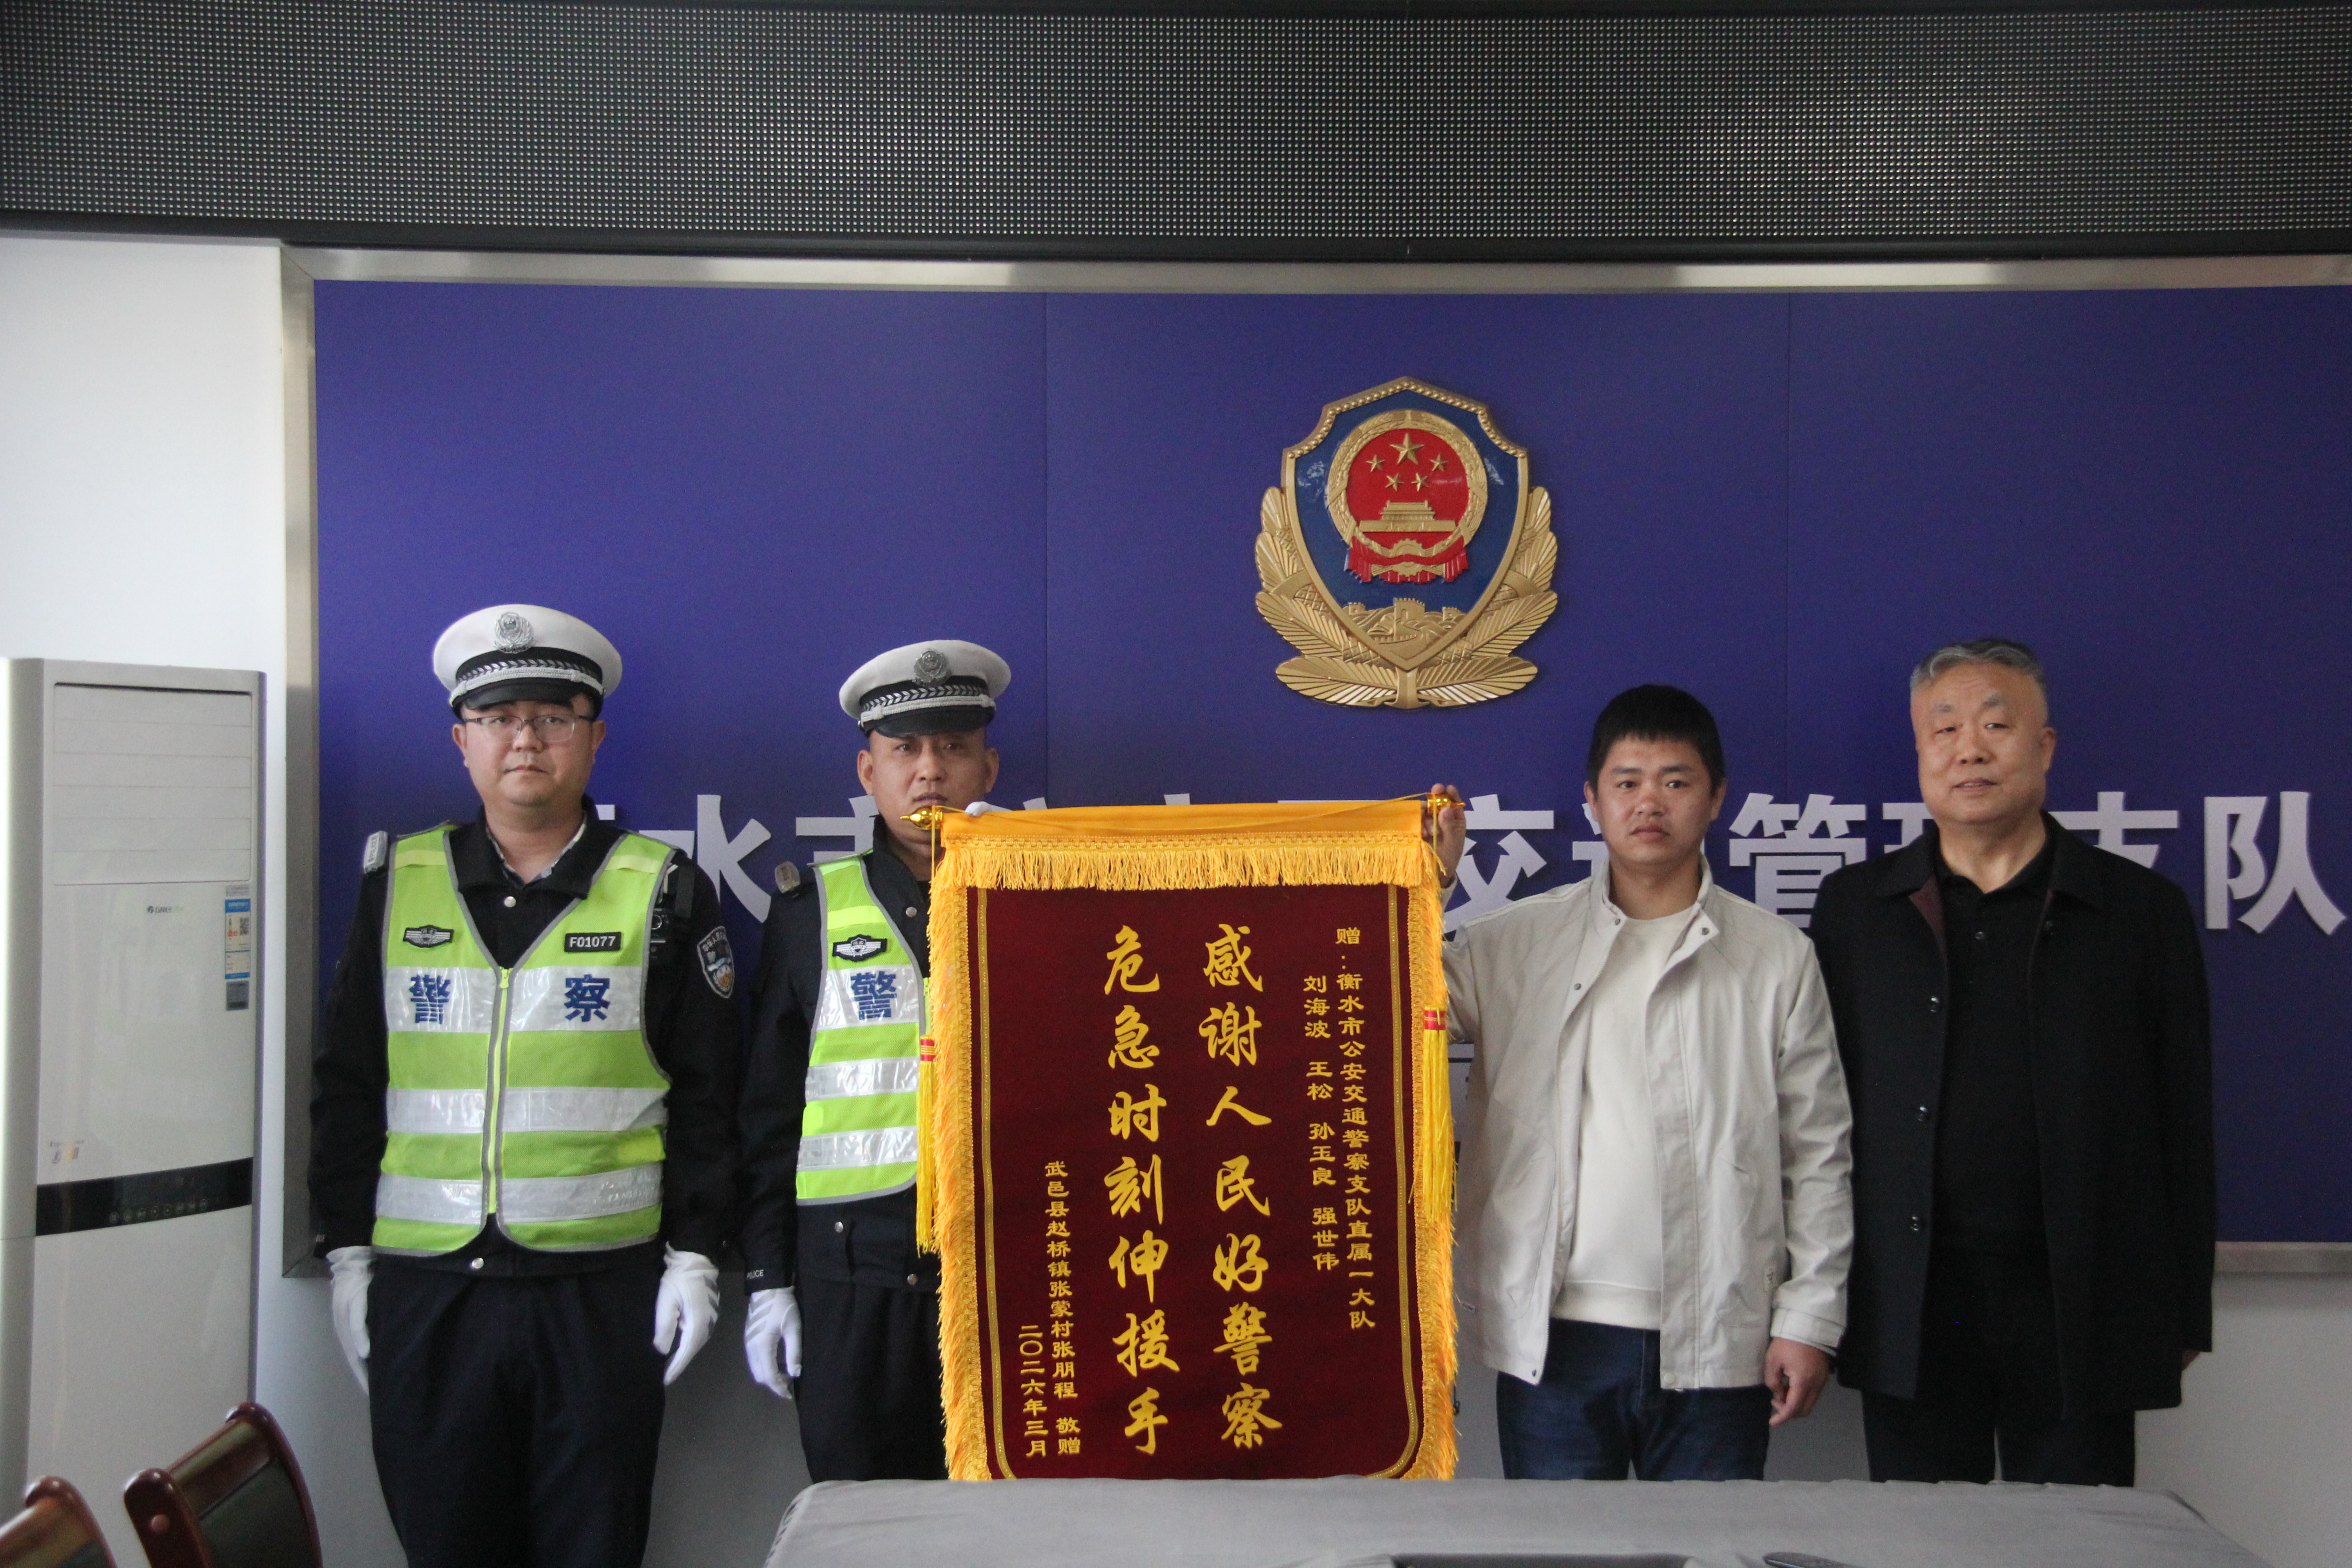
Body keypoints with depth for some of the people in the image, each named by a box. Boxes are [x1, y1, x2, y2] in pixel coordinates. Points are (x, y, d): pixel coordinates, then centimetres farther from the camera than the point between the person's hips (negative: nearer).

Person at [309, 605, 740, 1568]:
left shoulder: (662, 893, 2)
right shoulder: (398, 882, 8)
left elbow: (706, 1095, 2)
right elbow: (347, 1083, 10)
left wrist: (694, 1256, -3)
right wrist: (347, 1254, 6)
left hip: (602, 1295, -2)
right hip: (424, 1292, 2)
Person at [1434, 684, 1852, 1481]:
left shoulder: (1778, 958, 4)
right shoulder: (1516, 943, 5)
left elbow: (1817, 1154, 4)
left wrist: (1811, 1319, 0)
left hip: (1717, 1343, 0)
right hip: (1553, 1336, 0)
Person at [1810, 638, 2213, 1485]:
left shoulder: (2142, 909, 4)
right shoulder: (1855, 906, 6)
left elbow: (2184, 1124, 5)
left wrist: (2184, 1317, 3)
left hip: (2081, 1311, 0)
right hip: (1911, 1310, 1)